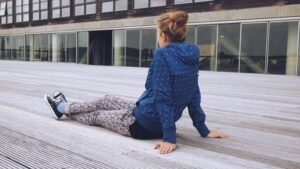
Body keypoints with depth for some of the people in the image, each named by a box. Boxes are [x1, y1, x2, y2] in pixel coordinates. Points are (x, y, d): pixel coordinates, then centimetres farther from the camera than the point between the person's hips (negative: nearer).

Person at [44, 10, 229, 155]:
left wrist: (170, 137, -25)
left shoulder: (163, 54, -24)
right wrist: (204, 131, 6)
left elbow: (162, 97, -27)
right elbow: (194, 97, 2)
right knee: (106, 100, 25)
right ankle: (64, 107, 48)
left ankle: (63, 109, 49)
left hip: (143, 124, -7)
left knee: (97, 116, 21)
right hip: (157, 122, 7)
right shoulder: (191, 58, 0)